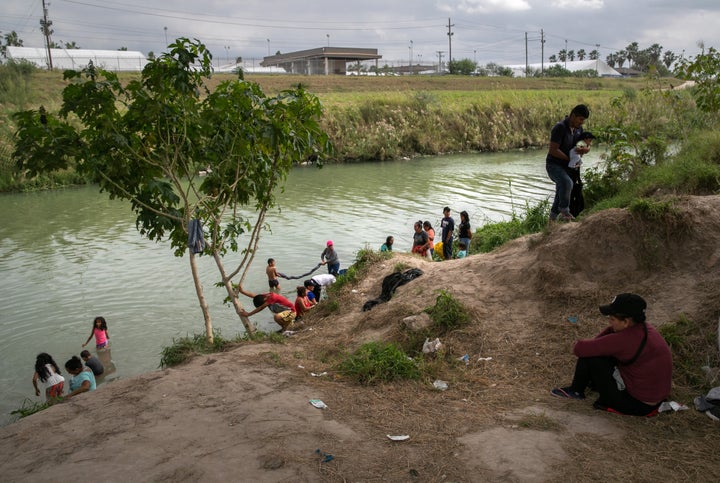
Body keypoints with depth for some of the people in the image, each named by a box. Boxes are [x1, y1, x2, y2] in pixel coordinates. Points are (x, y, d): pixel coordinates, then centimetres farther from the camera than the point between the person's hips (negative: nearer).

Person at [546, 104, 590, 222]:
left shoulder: (578, 129, 4)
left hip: (565, 167, 8)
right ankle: (565, 212, -18)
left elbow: (587, 146, 9)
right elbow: (552, 150, -25)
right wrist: (570, 158, -17)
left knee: (561, 196, 8)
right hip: (553, 165, -8)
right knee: (567, 183, -35)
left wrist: (584, 149, -17)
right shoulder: (560, 128, -21)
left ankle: (552, 220, 23)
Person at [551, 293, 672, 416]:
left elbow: (579, 349, -23)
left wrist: (579, 345, 0)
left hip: (639, 405, -9)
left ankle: (576, 391, 13)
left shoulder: (624, 339, -28)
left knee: (589, 355, -9)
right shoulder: (644, 327, -2)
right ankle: (594, 382, 34)